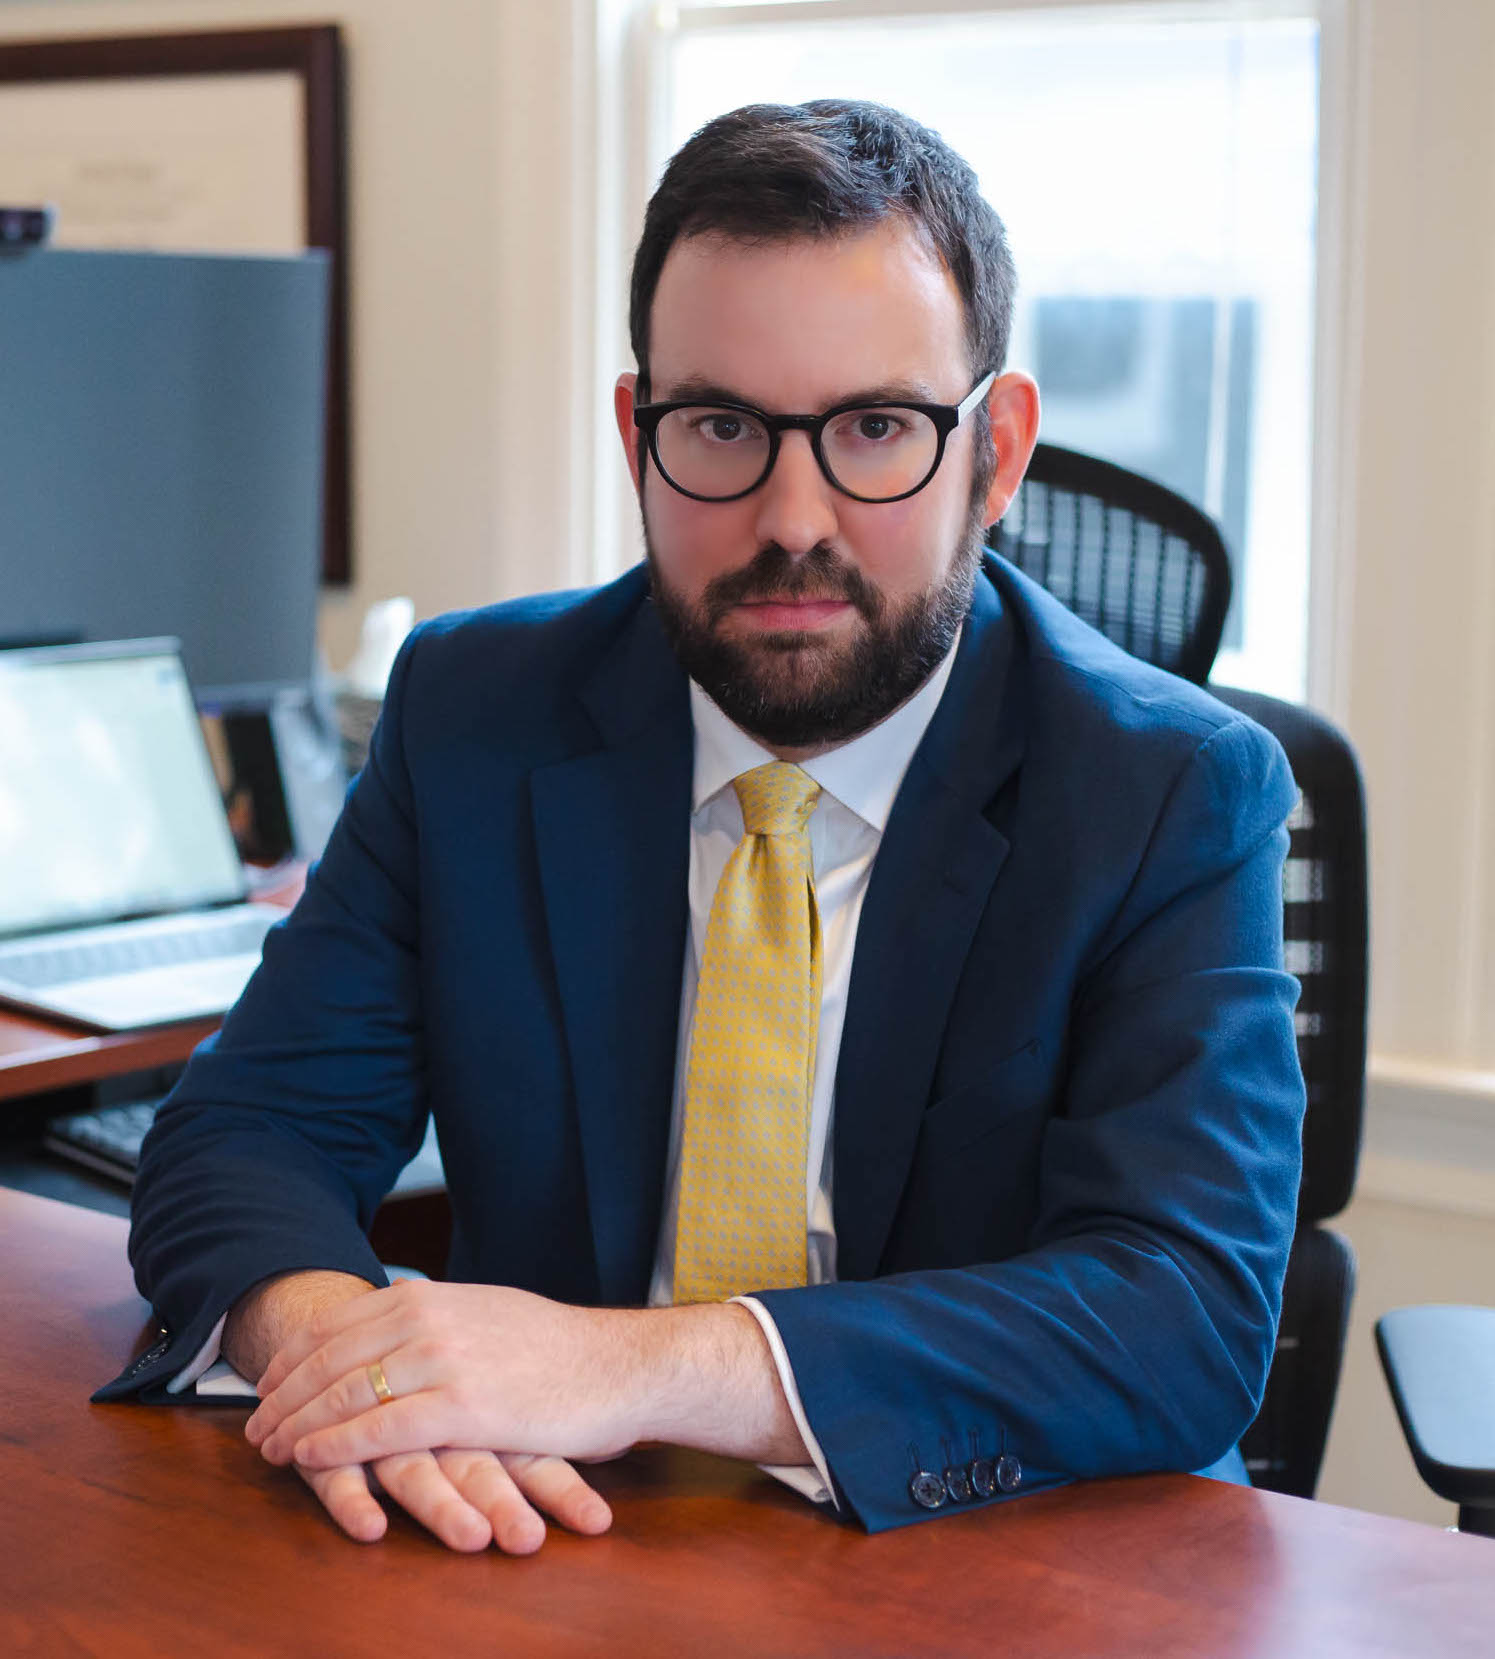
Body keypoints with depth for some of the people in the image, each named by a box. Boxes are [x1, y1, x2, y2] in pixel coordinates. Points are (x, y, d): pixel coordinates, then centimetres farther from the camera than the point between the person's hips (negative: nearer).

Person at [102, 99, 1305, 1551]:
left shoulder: (1177, 796, -9)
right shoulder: (474, 714, 1)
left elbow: (1193, 1320, -20)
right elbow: (247, 1132, 0)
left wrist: (639, 1368, -31)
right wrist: (332, 1332, -25)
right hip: (559, 1556, 2)